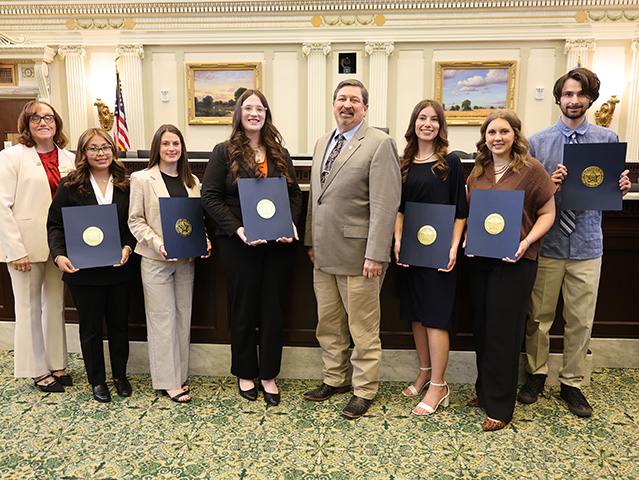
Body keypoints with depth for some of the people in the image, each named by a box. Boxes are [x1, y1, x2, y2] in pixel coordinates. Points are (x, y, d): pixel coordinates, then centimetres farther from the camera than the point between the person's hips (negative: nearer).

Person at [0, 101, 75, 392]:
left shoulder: (68, 159, 8)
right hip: (27, 246, -4)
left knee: (56, 306, 13)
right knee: (30, 308, 7)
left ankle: (57, 365, 27)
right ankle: (38, 370, 21)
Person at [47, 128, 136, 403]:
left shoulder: (125, 185, 5)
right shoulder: (70, 186, -1)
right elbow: (55, 225, -2)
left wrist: (127, 247, -13)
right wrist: (59, 255, -17)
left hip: (119, 268, 2)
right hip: (83, 270, -2)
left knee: (119, 323, 13)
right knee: (90, 326, 11)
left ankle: (120, 375, 32)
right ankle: (97, 380, 28)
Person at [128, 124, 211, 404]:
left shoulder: (192, 181, 11)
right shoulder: (142, 179, -2)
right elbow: (135, 220, -5)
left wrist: (204, 241, -3)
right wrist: (158, 244, -18)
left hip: (186, 258, 5)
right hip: (155, 260, -4)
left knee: (183, 315, 10)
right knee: (163, 317, 1)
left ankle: (180, 375, 24)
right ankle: (167, 381, 12)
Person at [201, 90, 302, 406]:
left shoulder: (279, 153, 12)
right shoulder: (224, 152, 1)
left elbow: (295, 193, 12)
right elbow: (210, 196, -5)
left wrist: (291, 223, -6)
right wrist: (237, 228, -16)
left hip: (278, 243, 3)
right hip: (239, 244, -3)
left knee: (273, 308, 7)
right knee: (244, 308, 9)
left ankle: (268, 375, 22)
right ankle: (245, 374, 27)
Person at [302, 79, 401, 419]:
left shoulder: (379, 143, -9)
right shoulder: (322, 143, 15)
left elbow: (385, 205, -15)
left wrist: (375, 255, -19)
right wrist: (310, 240, 15)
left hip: (357, 255, -7)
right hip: (324, 254, 7)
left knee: (363, 329, 6)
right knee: (328, 324, 17)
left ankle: (364, 391, 24)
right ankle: (334, 380, 35)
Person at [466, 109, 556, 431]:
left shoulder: (531, 170, -6)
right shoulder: (478, 171, 9)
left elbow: (547, 213, -3)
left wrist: (526, 242, -17)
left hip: (515, 261, -5)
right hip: (480, 259, 5)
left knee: (502, 332, 1)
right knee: (481, 328, 13)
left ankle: (500, 407, 16)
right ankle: (484, 391, 31)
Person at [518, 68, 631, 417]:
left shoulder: (608, 139, 6)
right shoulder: (537, 142, 2)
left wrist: (621, 187, -14)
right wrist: (548, 184, -18)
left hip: (587, 244, 1)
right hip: (547, 243, -1)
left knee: (581, 320, 9)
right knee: (539, 316, 9)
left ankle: (572, 383, 27)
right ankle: (536, 374, 29)